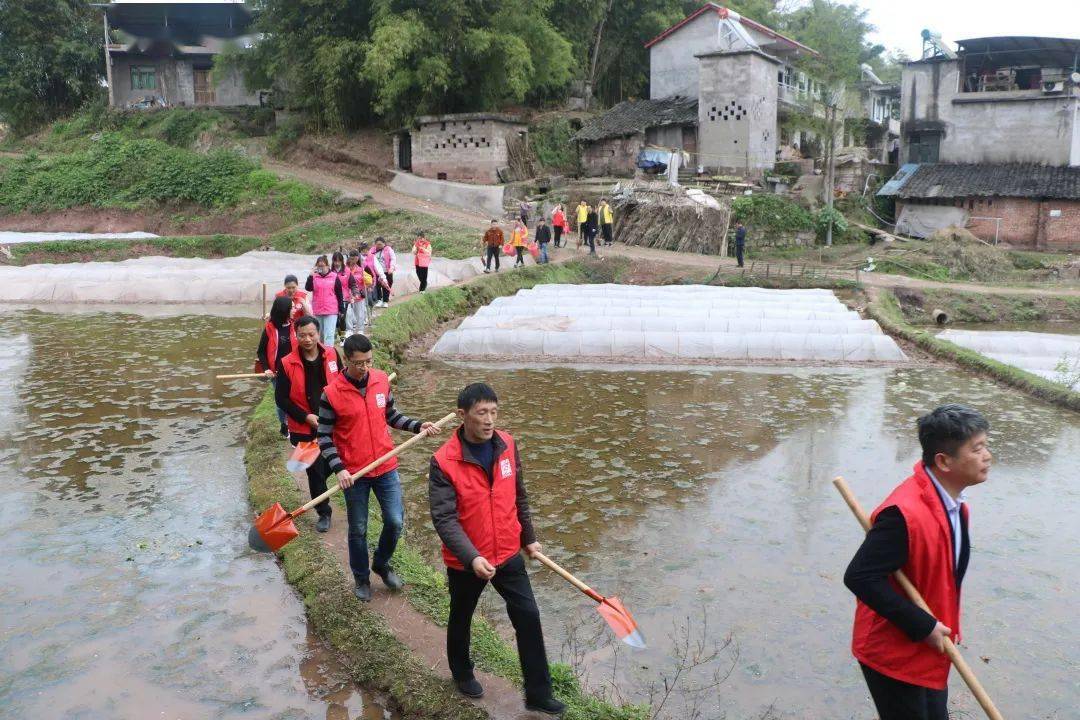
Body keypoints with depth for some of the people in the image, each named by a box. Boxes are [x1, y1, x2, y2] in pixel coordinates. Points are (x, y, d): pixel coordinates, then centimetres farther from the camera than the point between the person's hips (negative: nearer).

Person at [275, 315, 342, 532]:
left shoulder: (332, 354, -4)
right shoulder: (287, 364, -11)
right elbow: (281, 399, -7)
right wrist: (305, 417, -15)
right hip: (305, 429, -2)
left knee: (331, 465, 15)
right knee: (315, 472, 5)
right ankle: (324, 513, 23)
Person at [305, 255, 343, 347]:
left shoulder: (335, 277, -1)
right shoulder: (314, 276, 4)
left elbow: (339, 294, 3)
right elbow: (308, 288, -10)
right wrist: (311, 276, -19)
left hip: (331, 311, -3)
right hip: (317, 311, 3)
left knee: (329, 334, -10)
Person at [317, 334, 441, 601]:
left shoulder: (381, 380, -3)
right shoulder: (331, 393, -14)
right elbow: (324, 437, -9)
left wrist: (419, 426, -5)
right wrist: (339, 469, -20)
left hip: (386, 467, 3)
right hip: (354, 474, -3)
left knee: (395, 521, 5)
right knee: (358, 529, 11)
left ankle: (381, 564, 33)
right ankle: (361, 578, 32)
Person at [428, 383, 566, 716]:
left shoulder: (507, 445, -7)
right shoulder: (444, 461, -23)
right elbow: (444, 519, -25)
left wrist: (529, 537, 14)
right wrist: (472, 558, -35)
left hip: (507, 554, 4)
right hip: (465, 561, -3)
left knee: (528, 617, 4)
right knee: (461, 619, 19)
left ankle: (538, 693, 19)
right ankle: (462, 673, 47)